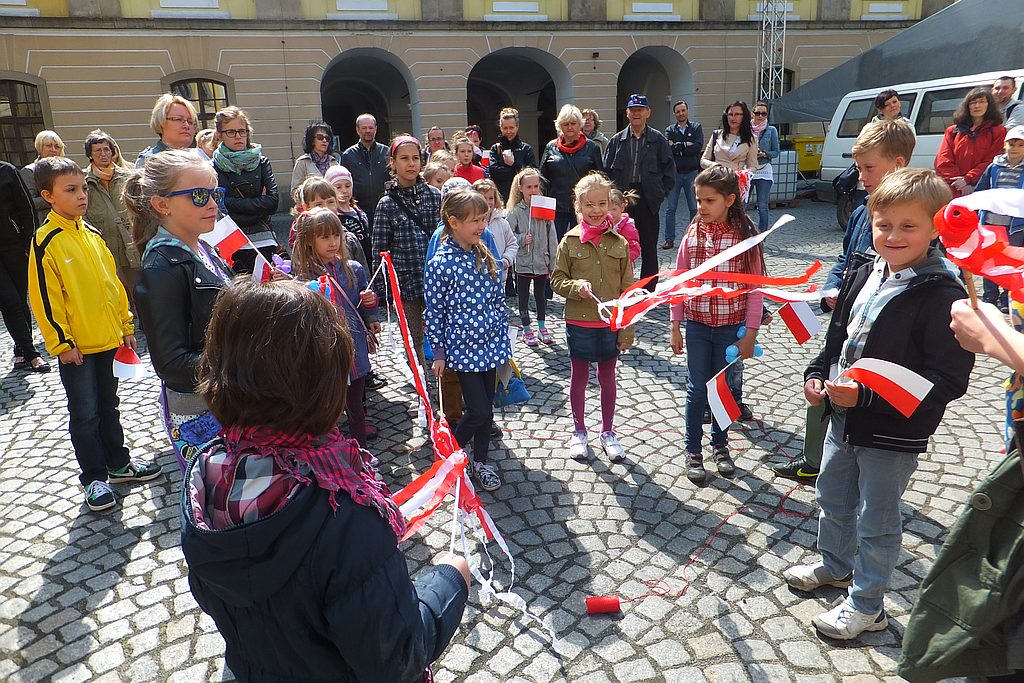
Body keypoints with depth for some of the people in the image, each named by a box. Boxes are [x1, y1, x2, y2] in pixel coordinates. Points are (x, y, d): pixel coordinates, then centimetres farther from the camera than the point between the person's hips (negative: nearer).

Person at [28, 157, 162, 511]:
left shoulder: (91, 234, 7)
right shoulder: (46, 241, -13)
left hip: (108, 339, 6)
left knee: (108, 406, 18)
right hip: (76, 347, -6)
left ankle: (118, 463, 30)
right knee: (85, 414, 4)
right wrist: (61, 342, -13)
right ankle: (94, 477, 17)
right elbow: (45, 297, -13)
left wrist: (125, 325, 12)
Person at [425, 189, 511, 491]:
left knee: (486, 408, 13)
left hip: (491, 344, 6)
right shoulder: (439, 264, -14)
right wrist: (438, 353, -5)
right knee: (480, 411, -5)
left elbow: (499, 300, 11)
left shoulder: (485, 257, 3)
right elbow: (433, 311, -8)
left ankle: (481, 461, 31)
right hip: (463, 348, -5)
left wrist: (504, 340, 12)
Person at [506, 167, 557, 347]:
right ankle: (527, 330, 24)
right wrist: (522, 239, -22)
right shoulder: (515, 211, -7)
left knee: (541, 295, 17)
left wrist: (553, 263, 1)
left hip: (542, 262, 2)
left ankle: (542, 327, 32)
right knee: (523, 296, 10)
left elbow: (552, 238, 1)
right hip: (523, 263, -2)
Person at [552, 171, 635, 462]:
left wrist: (627, 330, -1)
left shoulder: (620, 243, -2)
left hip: (611, 323, 1)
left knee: (607, 377, 14)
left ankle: (608, 432, 31)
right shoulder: (570, 241, -5)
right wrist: (576, 286, -22)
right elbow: (557, 279, 0)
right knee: (579, 376, 12)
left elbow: (628, 288, 0)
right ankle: (579, 431, 30)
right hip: (579, 322, -1)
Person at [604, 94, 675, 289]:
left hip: (648, 200, -1)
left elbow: (670, 170, 4)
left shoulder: (658, 140, 4)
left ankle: (648, 292, 15)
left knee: (649, 249, 6)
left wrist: (660, 193, -4)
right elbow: (606, 170, 6)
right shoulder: (617, 140, 8)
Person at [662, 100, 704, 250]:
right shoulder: (670, 130, 8)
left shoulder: (696, 128, 6)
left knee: (695, 209, 3)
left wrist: (677, 147, -10)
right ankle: (669, 240, 7)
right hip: (674, 173, 1)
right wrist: (687, 145, -10)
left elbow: (698, 146, -11)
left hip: (692, 173, 0)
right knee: (670, 209, 1)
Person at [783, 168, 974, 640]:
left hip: (893, 435, -7)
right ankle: (835, 566, 50)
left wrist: (865, 396, -30)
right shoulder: (866, 275, 1)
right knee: (833, 498, 25)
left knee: (876, 520, 10)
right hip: (843, 418, 8)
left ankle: (866, 605, 30)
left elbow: (948, 381, -25)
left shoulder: (942, 295, -22)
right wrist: (816, 375, 1)